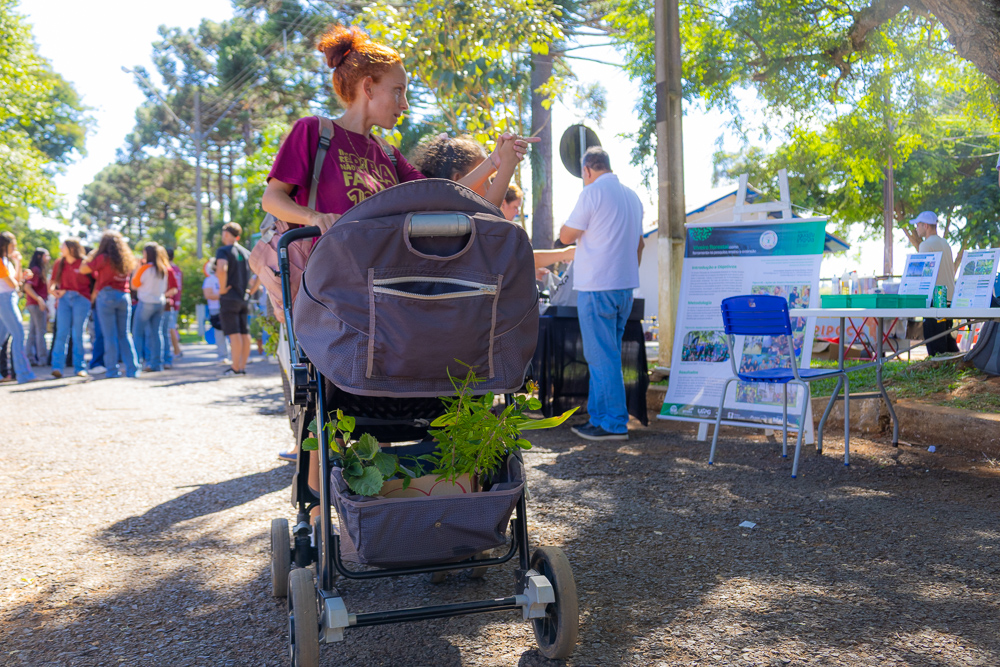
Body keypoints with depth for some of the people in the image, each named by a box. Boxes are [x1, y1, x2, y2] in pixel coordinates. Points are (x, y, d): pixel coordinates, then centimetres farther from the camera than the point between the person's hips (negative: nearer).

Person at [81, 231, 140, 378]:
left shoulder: (104, 258, -6)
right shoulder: (126, 259, 11)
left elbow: (83, 269, -1)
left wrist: (91, 255, 11)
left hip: (107, 295, -5)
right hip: (124, 296, 5)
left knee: (110, 335, -1)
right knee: (124, 334, 9)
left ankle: (112, 370, 1)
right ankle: (132, 369, 4)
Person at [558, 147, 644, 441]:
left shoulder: (592, 193, -10)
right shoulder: (632, 196, 14)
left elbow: (566, 236, -6)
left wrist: (579, 229, 14)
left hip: (597, 288, -8)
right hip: (625, 285, 8)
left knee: (602, 357, -3)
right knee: (606, 355, 14)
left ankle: (614, 424, 0)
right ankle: (598, 416, 20)